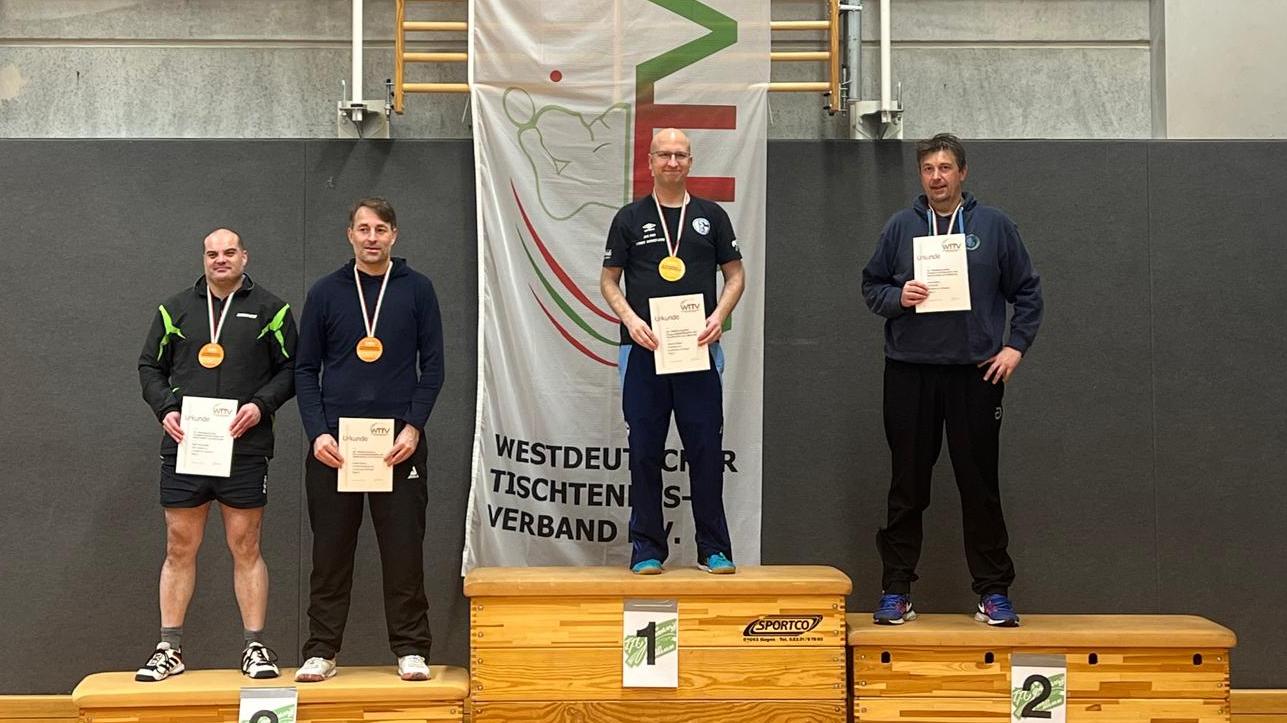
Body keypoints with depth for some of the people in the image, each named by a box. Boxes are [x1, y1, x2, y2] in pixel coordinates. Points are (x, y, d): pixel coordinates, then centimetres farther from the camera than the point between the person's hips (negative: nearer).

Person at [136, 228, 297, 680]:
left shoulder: (269, 310, 6)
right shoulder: (175, 310, 13)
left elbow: (291, 368, 4)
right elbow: (150, 366, 15)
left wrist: (261, 405, -11)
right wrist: (165, 409, -1)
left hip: (244, 449, -2)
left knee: (246, 549, 2)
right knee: (179, 549, 6)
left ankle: (255, 647, 9)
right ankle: (169, 648, 14)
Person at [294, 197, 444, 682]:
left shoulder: (416, 289, 4)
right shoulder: (325, 292, 7)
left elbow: (432, 365, 2)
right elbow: (306, 369, 6)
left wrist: (413, 427, -8)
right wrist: (317, 432, -6)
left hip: (399, 442, -1)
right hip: (334, 443, 1)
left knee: (403, 550, 2)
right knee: (331, 551, 6)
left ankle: (410, 649, 11)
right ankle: (321, 650, 14)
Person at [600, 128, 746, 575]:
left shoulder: (711, 216, 9)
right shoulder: (630, 218, 7)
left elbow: (735, 274, 11)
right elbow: (609, 279, 7)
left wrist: (719, 314, -7)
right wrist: (630, 319, -10)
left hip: (698, 350, 0)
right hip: (644, 351, 0)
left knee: (707, 450, 0)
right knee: (645, 451, 3)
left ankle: (714, 549, 10)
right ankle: (647, 549, 12)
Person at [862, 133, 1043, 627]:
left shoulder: (994, 225, 5)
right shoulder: (901, 226, 7)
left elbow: (1028, 292, 9)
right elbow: (871, 285, 12)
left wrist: (1015, 346, -1)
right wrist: (897, 297, -9)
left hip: (976, 372, -1)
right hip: (909, 372, 1)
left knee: (981, 484, 4)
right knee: (907, 487, 5)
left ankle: (993, 591, 15)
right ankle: (896, 590, 14)